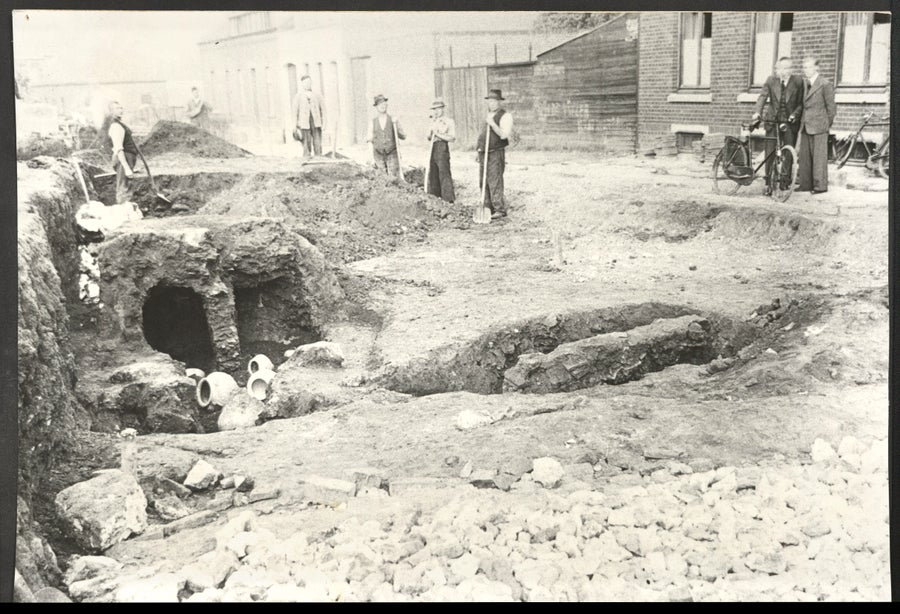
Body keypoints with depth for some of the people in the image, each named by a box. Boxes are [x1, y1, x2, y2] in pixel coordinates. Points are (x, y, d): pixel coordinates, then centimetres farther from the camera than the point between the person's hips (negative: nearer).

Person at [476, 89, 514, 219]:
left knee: (495, 182, -11)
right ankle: (489, 208, 17)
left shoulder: (505, 116, -8)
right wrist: (479, 151, 25)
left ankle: (500, 210, -7)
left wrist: (492, 124, -24)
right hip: (484, 153, 9)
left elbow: (504, 134, -20)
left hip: (496, 154, -9)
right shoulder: (489, 114, 19)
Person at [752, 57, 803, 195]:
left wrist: (794, 115, -16)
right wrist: (757, 112, -24)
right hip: (772, 121, 1)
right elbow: (763, 96, -9)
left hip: (790, 122, -1)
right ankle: (768, 183, 5)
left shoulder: (798, 82, -1)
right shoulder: (771, 80, 1)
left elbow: (800, 103, 1)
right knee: (770, 153, -1)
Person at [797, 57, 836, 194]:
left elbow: (831, 108, -6)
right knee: (804, 157, 9)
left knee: (819, 156, -4)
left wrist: (827, 125, -1)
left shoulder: (825, 84, -9)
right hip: (805, 126, 7)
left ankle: (820, 185, 0)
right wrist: (802, 122, 13)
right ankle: (805, 184, 15)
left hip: (819, 127, -7)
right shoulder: (805, 85, 15)